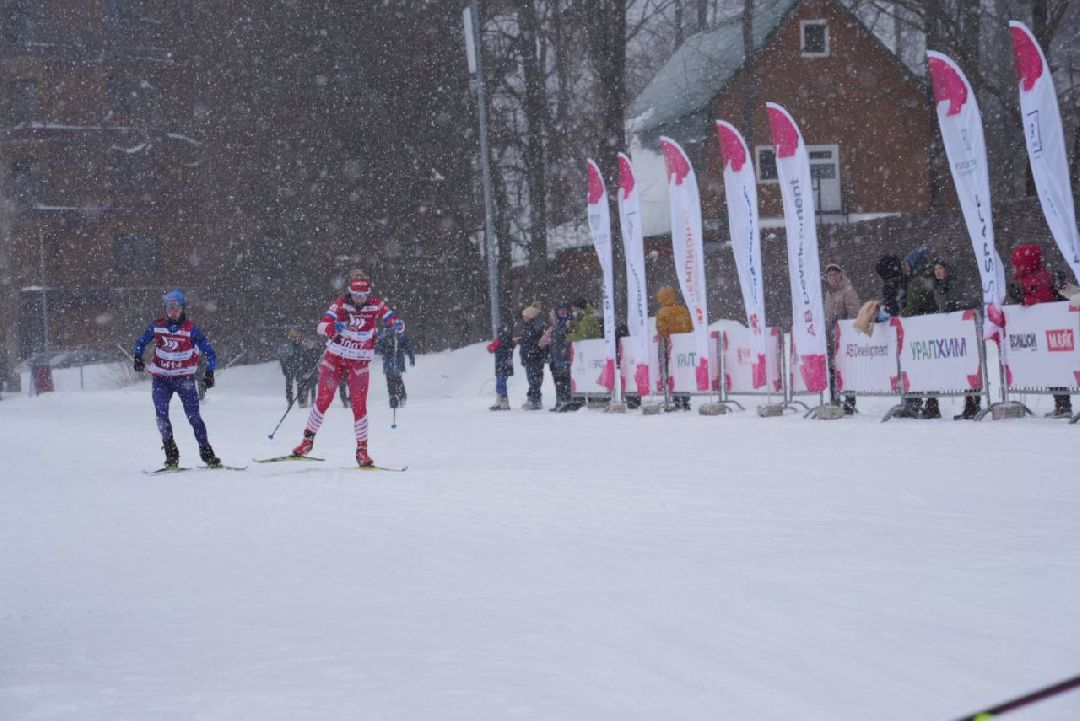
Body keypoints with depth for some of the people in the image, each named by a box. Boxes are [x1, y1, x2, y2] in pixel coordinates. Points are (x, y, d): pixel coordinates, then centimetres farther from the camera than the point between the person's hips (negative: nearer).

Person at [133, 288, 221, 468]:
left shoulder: (191, 329, -9)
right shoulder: (157, 326, -1)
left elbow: (210, 353, -7)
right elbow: (141, 342, 15)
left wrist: (209, 373, -20)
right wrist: (138, 358, -3)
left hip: (184, 379, -2)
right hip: (161, 378, 2)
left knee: (193, 416, -10)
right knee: (161, 415, -13)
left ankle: (206, 452, -2)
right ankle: (171, 454, -5)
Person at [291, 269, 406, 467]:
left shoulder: (376, 304, -9)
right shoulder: (341, 302, -11)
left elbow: (395, 321, -10)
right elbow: (322, 325, -20)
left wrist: (398, 324, -35)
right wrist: (333, 327, -43)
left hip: (359, 362, 0)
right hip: (334, 356, 0)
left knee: (359, 406, -6)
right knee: (323, 400, 2)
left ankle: (362, 450, 3)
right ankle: (308, 439, 18)